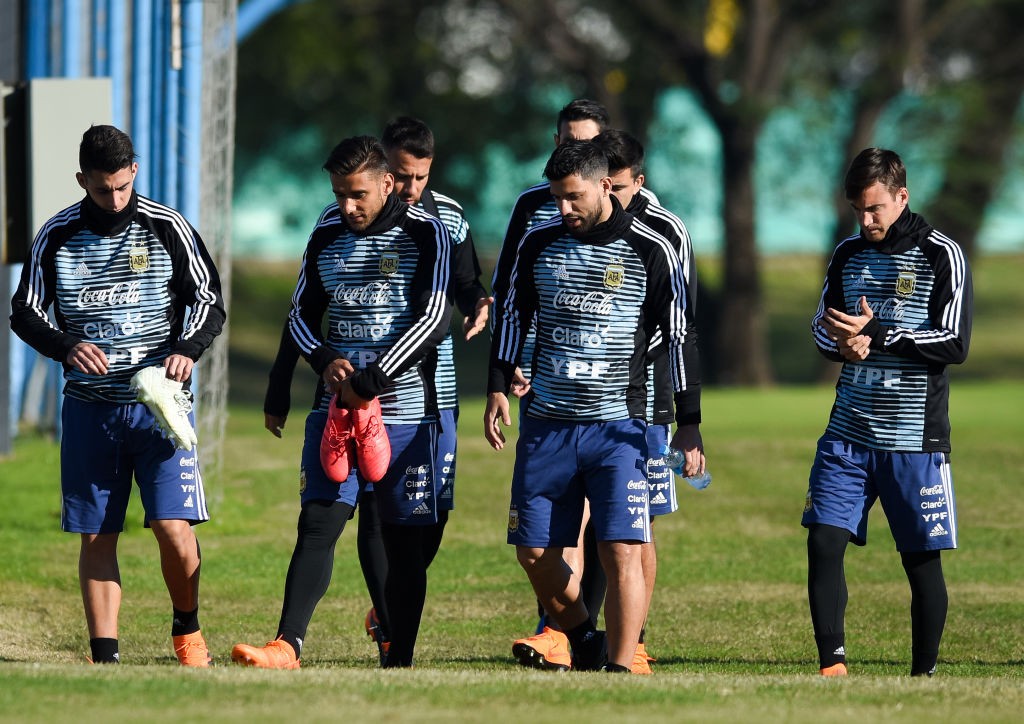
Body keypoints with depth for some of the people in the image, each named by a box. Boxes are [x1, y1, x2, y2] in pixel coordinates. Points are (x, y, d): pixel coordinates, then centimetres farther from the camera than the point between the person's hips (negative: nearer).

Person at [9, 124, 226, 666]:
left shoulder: (167, 228, 0)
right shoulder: (56, 236, 3)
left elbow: (209, 301, 5)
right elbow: (24, 312, 8)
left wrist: (187, 349, -15)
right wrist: (67, 347, -12)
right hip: (89, 407, 2)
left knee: (174, 526, -12)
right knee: (96, 536, 1)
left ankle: (187, 630, 13)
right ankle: (104, 656, 6)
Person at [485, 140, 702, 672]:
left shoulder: (651, 252, -3)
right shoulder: (538, 244, 7)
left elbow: (678, 337, 0)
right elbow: (511, 315, 15)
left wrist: (687, 424, -4)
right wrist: (498, 390, 5)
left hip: (617, 427, -4)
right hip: (545, 424, 4)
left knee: (622, 552, -14)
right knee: (533, 553, 4)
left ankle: (620, 666, -10)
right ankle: (584, 640, 26)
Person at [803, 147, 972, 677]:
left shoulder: (941, 256, -5)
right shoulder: (848, 254, 11)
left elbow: (954, 344, -11)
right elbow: (822, 328, 18)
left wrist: (876, 333, -18)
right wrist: (845, 344, -6)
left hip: (915, 439, -4)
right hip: (848, 434, 4)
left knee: (921, 560, 1)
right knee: (824, 541, -8)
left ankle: (924, 674, 12)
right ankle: (832, 665, -4)